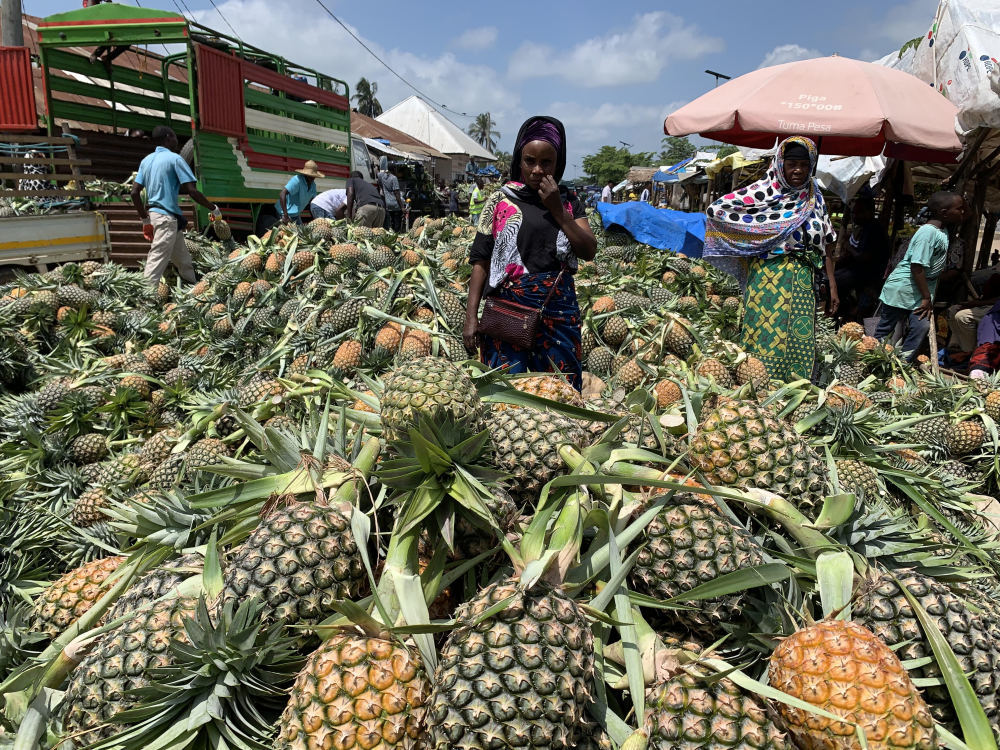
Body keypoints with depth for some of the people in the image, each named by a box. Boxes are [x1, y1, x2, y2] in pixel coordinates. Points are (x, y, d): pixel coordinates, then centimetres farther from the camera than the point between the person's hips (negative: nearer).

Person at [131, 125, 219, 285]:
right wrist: (213, 208, -2)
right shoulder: (174, 158, -6)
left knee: (184, 263, 16)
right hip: (167, 217, -8)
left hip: (153, 215, 8)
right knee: (156, 266, -12)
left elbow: (135, 192, 10)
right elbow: (192, 191, -14)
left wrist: (145, 219, 16)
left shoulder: (146, 160, 15)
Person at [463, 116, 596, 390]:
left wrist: (557, 210, -9)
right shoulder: (501, 201, 1)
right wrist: (471, 316, -7)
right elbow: (481, 261, -1)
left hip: (559, 312, 3)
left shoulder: (569, 204, 9)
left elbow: (589, 252, -2)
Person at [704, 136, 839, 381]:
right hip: (769, 277, -4)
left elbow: (825, 246, 13)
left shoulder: (815, 199, 14)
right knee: (767, 337, -6)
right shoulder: (763, 191, 0)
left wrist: (833, 287, 7)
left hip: (803, 281, 4)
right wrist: (754, 237, 2)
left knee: (800, 341, 2)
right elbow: (715, 209, -5)